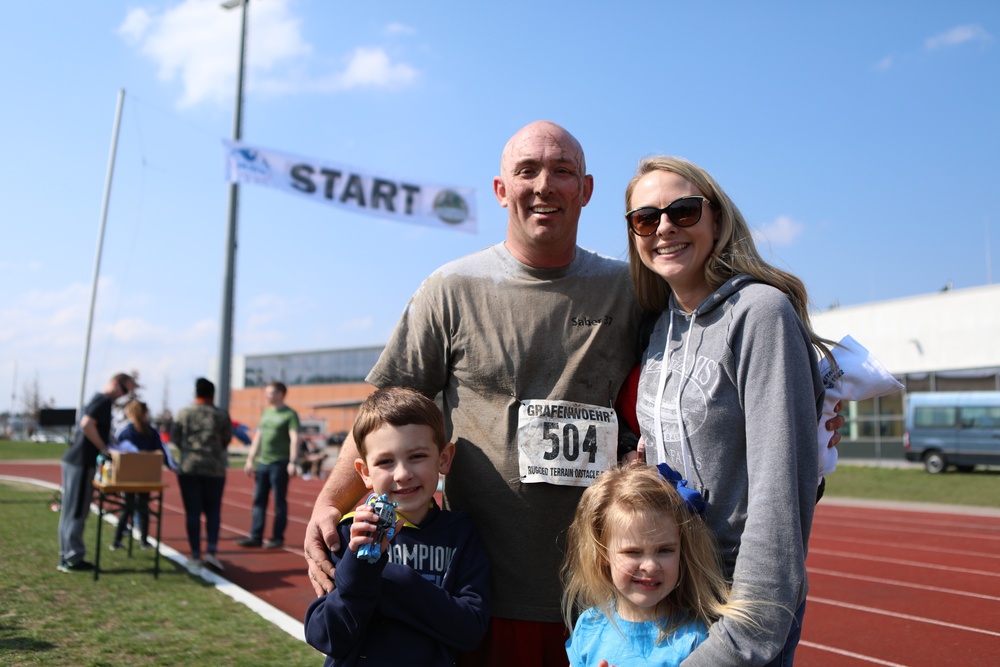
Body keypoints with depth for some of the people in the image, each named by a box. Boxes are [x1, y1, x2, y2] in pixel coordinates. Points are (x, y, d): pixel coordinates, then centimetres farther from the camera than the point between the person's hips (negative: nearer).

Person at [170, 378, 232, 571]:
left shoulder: (184, 413, 0)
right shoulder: (222, 415, -2)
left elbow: (175, 438, 5)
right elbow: (226, 440, 4)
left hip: (188, 467, 0)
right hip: (214, 468, 0)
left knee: (192, 512, 5)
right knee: (213, 511, 10)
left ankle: (195, 555, 6)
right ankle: (211, 551, -5)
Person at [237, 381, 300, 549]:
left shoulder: (290, 414, -5)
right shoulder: (266, 413, 16)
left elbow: (294, 439, -14)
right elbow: (257, 438, 19)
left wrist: (292, 462, -23)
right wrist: (249, 460, 15)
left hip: (279, 464, -7)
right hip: (263, 463, 7)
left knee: (280, 502, 0)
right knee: (259, 500, 5)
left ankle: (277, 538, 6)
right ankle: (256, 537, 9)